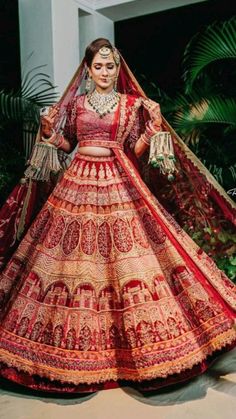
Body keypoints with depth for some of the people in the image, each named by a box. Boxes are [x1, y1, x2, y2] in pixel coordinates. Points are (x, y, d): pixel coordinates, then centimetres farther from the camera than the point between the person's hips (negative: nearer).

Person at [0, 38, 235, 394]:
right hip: (78, 182, 2)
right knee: (72, 262, 4)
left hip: (118, 183, -1)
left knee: (127, 262, -3)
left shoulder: (131, 104, 6)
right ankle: (78, 344, 21)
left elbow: (135, 150, 5)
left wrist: (154, 123, -6)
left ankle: (131, 334, 14)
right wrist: (48, 128, 1)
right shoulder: (75, 102, 11)